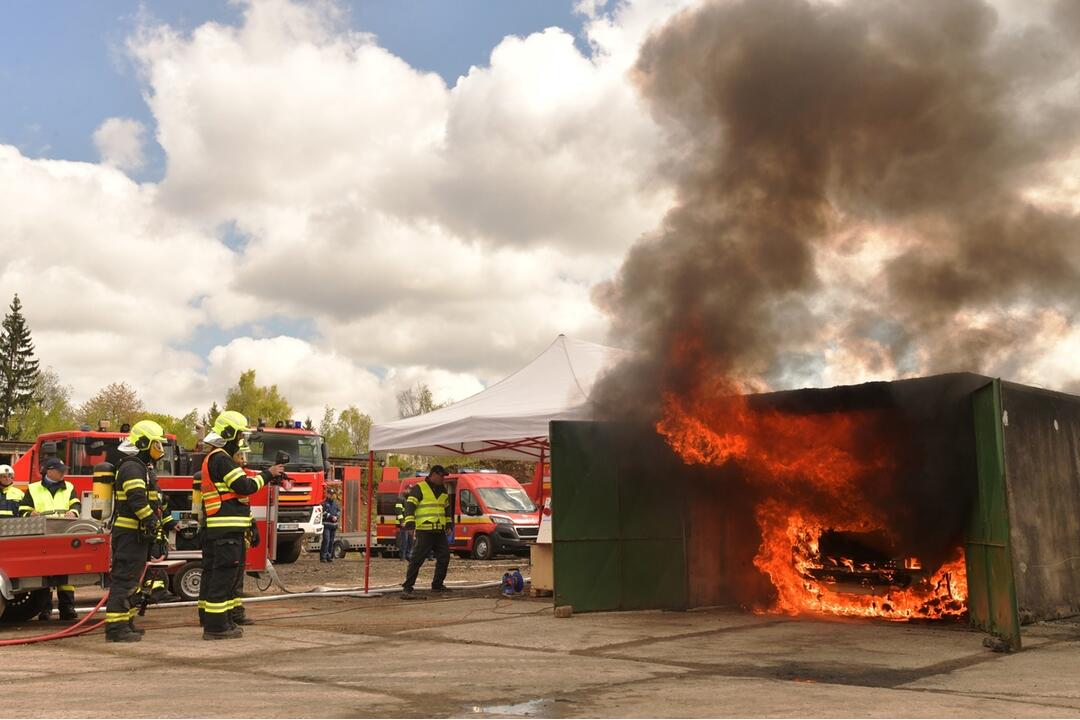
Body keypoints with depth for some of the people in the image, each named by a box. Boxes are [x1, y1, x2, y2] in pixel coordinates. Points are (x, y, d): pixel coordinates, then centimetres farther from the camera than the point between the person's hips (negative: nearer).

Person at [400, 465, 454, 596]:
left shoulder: (443, 491, 18)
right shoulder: (419, 488, -5)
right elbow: (409, 507, -10)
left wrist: (449, 524, 22)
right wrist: (410, 525, -17)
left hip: (439, 532, 7)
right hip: (423, 532, -7)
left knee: (444, 557, 7)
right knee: (417, 559, -7)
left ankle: (437, 585, 18)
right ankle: (408, 586, 0)